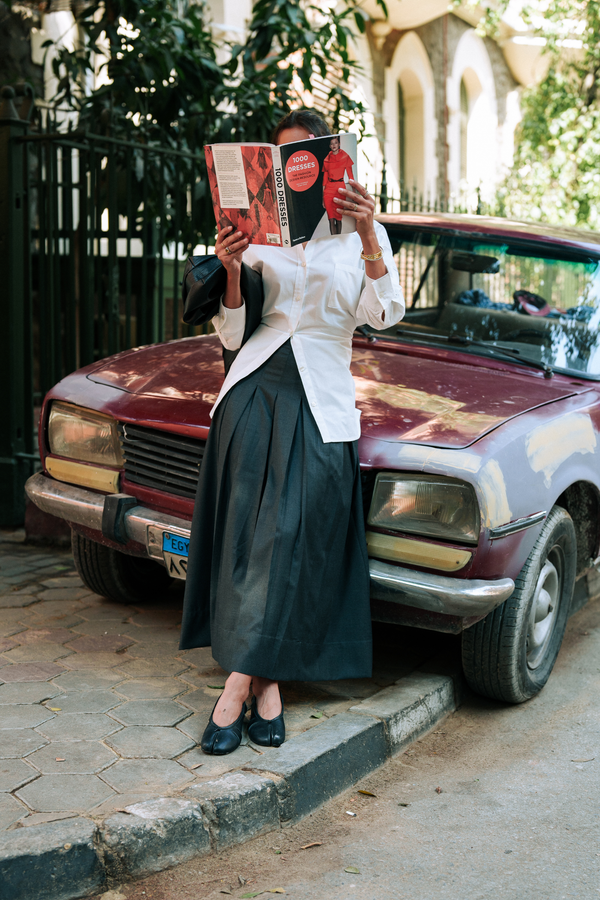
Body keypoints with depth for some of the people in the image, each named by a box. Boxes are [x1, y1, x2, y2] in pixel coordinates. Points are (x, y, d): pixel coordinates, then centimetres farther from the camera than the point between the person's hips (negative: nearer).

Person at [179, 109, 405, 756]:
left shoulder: (363, 234, 12)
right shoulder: (258, 233, 13)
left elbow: (383, 315, -6)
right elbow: (232, 334, 9)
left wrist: (367, 234, -17)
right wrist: (230, 271, -8)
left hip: (321, 400, -1)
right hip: (255, 388, 1)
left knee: (290, 537, -10)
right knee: (249, 534, -6)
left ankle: (238, 686, -6)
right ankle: (267, 684, 0)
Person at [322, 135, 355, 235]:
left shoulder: (345, 157, 4)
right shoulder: (327, 159, 11)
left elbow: (349, 173, 4)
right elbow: (325, 175, 13)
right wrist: (322, 195, 10)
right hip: (329, 188, 2)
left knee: (338, 218, -1)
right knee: (331, 218, -5)